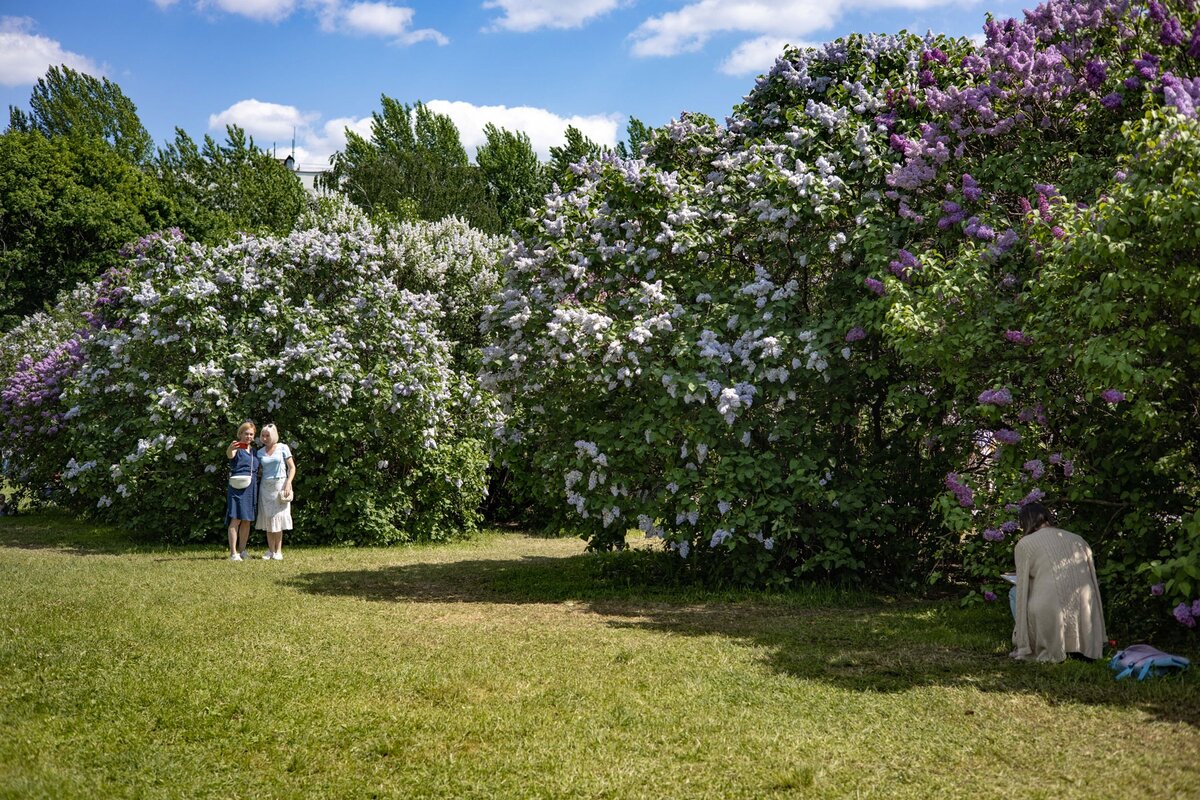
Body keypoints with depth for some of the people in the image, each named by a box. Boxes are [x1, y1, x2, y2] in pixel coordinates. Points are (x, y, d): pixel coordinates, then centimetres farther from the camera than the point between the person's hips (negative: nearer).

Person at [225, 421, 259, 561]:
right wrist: (231, 448, -49)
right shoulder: (237, 448, -3)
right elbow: (229, 455, -27)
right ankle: (233, 553, -12)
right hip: (238, 487, -6)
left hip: (251, 488, 6)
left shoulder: (254, 451, 17)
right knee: (236, 519, -9)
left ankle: (242, 550, 17)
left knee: (247, 521, 9)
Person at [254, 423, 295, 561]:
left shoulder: (283, 448, -1)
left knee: (278, 517, -5)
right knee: (268, 518, 1)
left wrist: (288, 485, -12)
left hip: (280, 484, -3)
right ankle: (270, 550, 5)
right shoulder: (260, 452, 9)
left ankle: (278, 551, -2)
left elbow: (292, 468, -3)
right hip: (265, 486, 3)